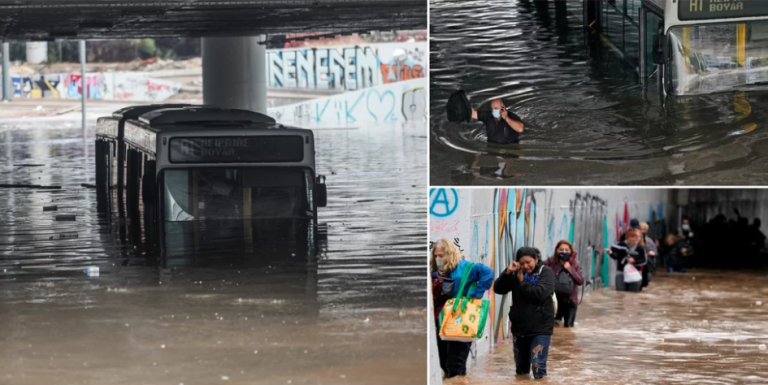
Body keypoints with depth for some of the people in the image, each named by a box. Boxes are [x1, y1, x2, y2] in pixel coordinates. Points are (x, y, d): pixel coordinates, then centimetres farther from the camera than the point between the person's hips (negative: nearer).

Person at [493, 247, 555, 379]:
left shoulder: (545, 272, -7)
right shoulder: (516, 274, 5)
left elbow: (540, 293, -23)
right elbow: (498, 289, -1)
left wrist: (523, 283, -11)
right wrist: (507, 272, -14)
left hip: (541, 328, -5)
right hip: (519, 327, 5)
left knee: (538, 368, -13)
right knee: (521, 369, 18)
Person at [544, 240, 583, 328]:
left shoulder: (575, 264, -1)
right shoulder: (551, 262, -5)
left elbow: (581, 281, -8)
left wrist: (570, 269, -14)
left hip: (570, 301, 1)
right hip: (555, 300, -1)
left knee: (568, 327, 8)